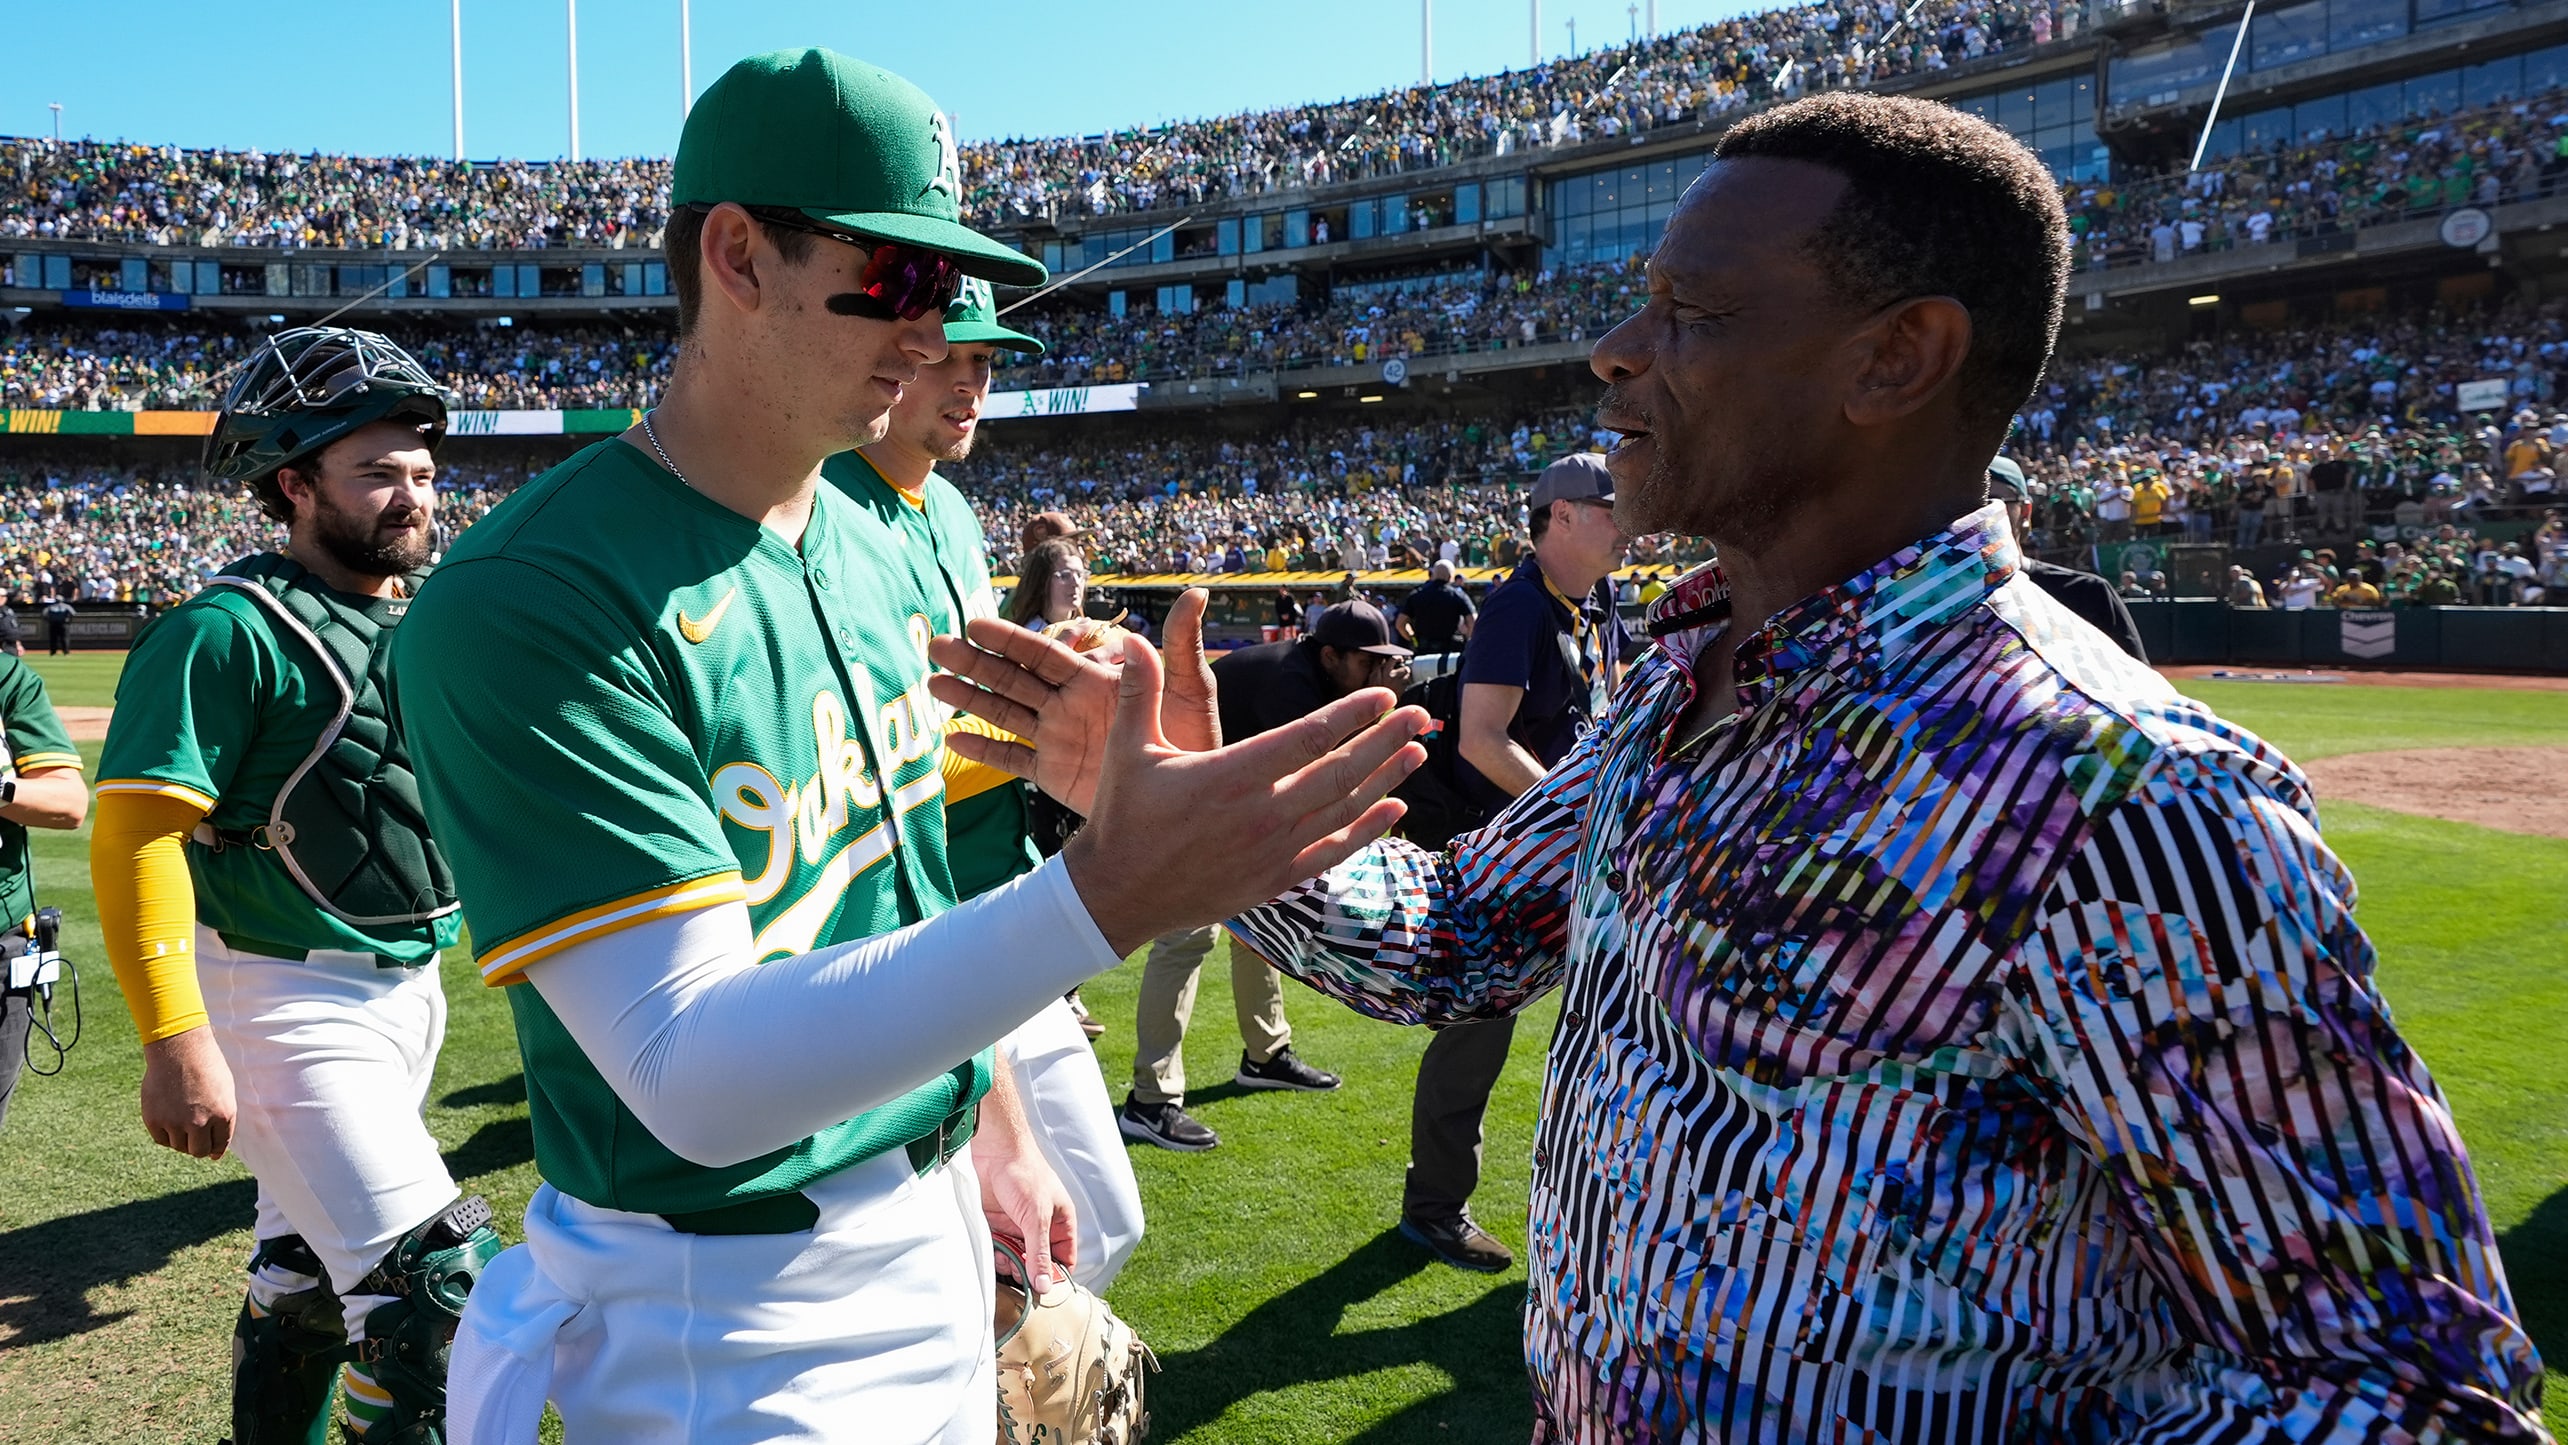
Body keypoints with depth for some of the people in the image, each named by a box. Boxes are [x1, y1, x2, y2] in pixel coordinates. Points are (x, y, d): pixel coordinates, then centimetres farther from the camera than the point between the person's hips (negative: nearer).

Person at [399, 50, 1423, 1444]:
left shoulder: (880, 557, 3)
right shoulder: (528, 603, -23)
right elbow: (696, 1079, -31)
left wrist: (992, 1127, 15)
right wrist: (1105, 896, -40)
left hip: (933, 1231, 7)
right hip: (724, 1315, -7)